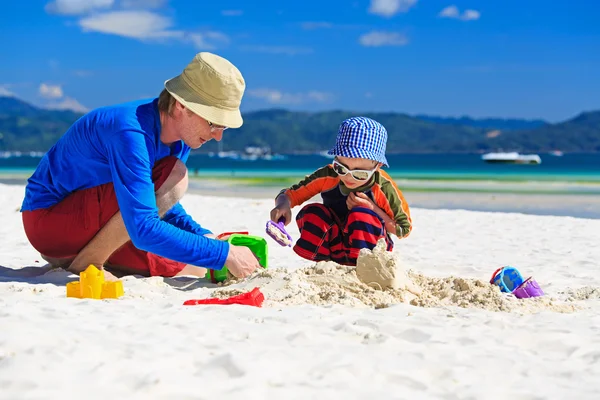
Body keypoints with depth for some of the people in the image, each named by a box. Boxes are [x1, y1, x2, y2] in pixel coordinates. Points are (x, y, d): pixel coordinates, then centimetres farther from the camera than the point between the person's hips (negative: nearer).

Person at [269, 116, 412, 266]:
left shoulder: (384, 188, -20)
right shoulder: (327, 176, -15)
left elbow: (404, 229, -11)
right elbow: (289, 194, -8)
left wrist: (372, 209, -24)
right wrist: (283, 205, -33)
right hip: (333, 247, 2)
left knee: (361, 215, -31)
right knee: (313, 213, -23)